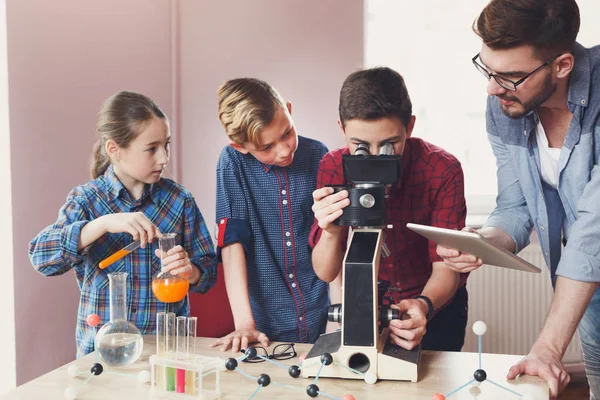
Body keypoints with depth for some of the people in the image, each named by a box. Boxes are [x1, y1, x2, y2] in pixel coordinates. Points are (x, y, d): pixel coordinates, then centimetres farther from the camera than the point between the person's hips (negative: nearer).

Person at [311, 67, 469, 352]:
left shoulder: (443, 171, -22)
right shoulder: (333, 168, -15)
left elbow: (445, 267, -20)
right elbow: (325, 272, -14)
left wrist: (424, 306, -41)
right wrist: (331, 231, -36)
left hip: (435, 299, -1)